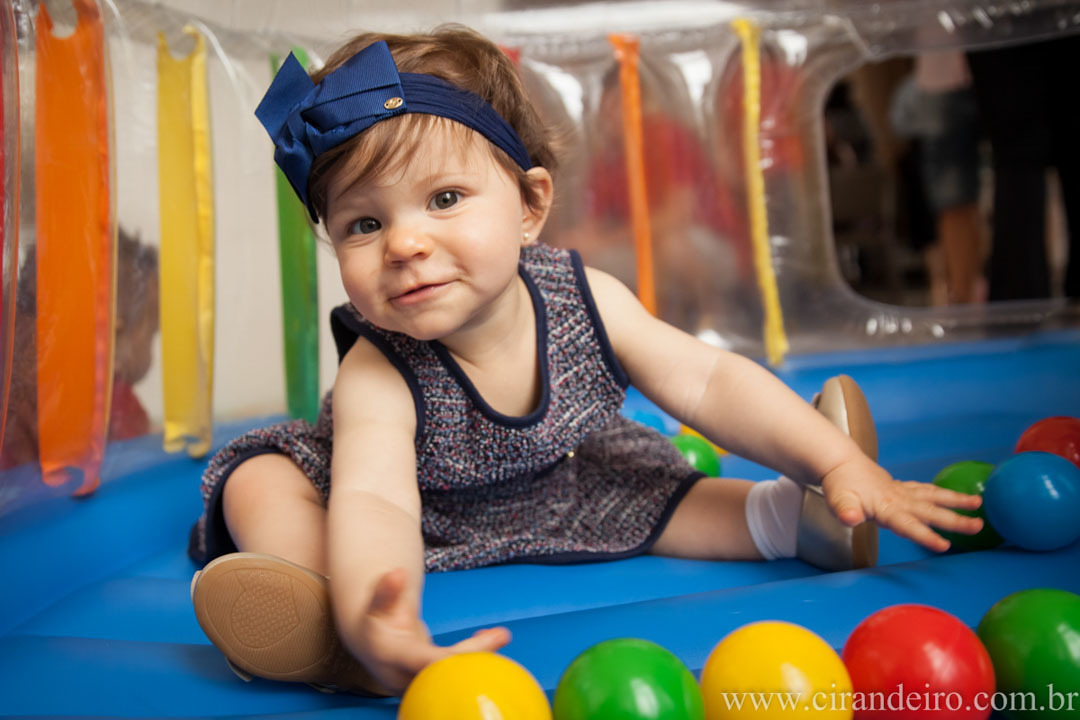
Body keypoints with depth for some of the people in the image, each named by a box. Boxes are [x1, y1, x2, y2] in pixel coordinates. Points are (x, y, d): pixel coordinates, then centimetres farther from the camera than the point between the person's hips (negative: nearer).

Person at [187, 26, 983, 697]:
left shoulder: (585, 301, -24)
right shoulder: (377, 375, -35)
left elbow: (711, 382, -18)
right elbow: (374, 498, -50)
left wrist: (840, 464, -26)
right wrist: (373, 622, -73)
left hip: (552, 496, 4)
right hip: (423, 525, -3)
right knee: (262, 482, -24)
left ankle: (790, 516, 12)